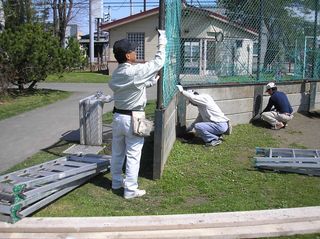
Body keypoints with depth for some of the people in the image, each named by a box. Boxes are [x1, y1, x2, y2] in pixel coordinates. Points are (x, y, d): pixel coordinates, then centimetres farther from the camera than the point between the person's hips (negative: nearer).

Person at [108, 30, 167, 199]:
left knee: (117, 152, 17)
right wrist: (162, 41, 4)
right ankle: (130, 189, 9)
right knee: (133, 155, 2)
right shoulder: (137, 71, -20)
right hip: (133, 119, -7)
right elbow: (158, 62, -8)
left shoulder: (116, 74, 4)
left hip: (117, 116, 7)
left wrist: (153, 81, 26)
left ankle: (117, 181, 33)